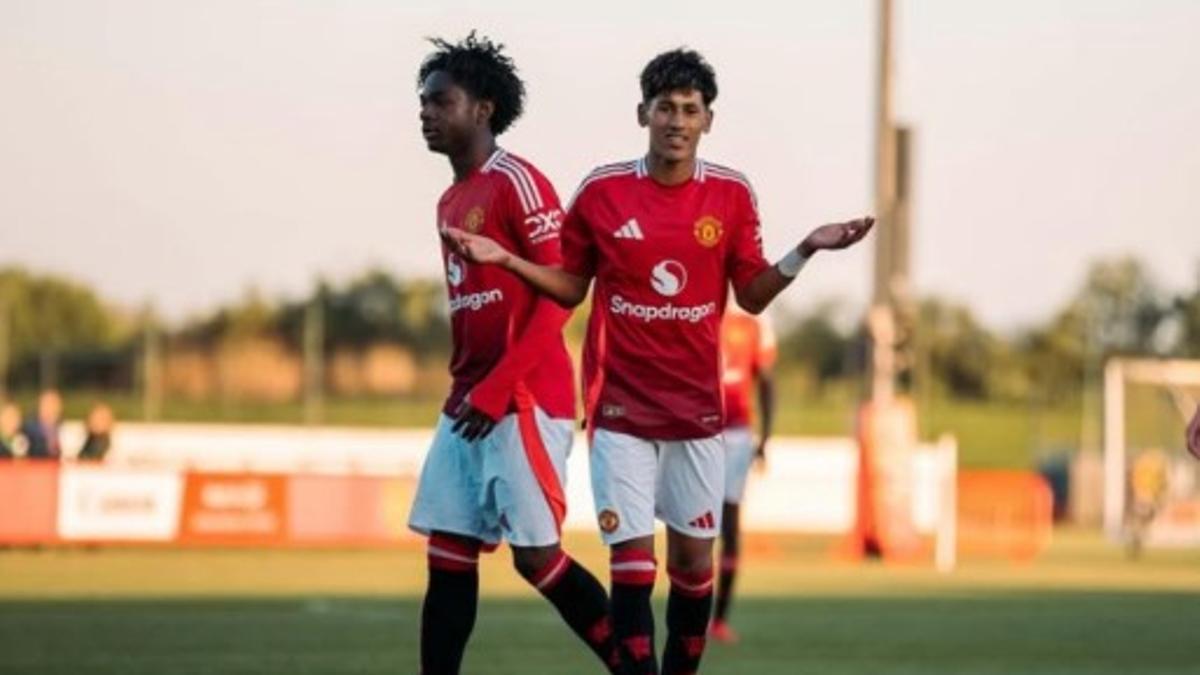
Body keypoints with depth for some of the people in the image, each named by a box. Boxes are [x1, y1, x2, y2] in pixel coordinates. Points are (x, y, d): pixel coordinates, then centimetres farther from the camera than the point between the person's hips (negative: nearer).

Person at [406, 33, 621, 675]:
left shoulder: (517, 183, -10)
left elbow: (559, 294, -16)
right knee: (448, 559, 5)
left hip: (525, 403, -9)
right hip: (468, 405, 9)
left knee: (536, 556, -8)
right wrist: (462, 391, 14)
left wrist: (496, 389, -19)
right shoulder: (451, 201, 17)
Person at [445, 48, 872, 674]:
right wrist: (504, 259, -7)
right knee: (633, 560, -7)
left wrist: (804, 252, -12)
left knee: (693, 556, 8)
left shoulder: (732, 194, -1)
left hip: (697, 405, 2)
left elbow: (752, 296, 2)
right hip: (621, 405, -2)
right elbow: (570, 288, 6)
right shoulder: (601, 191, -4)